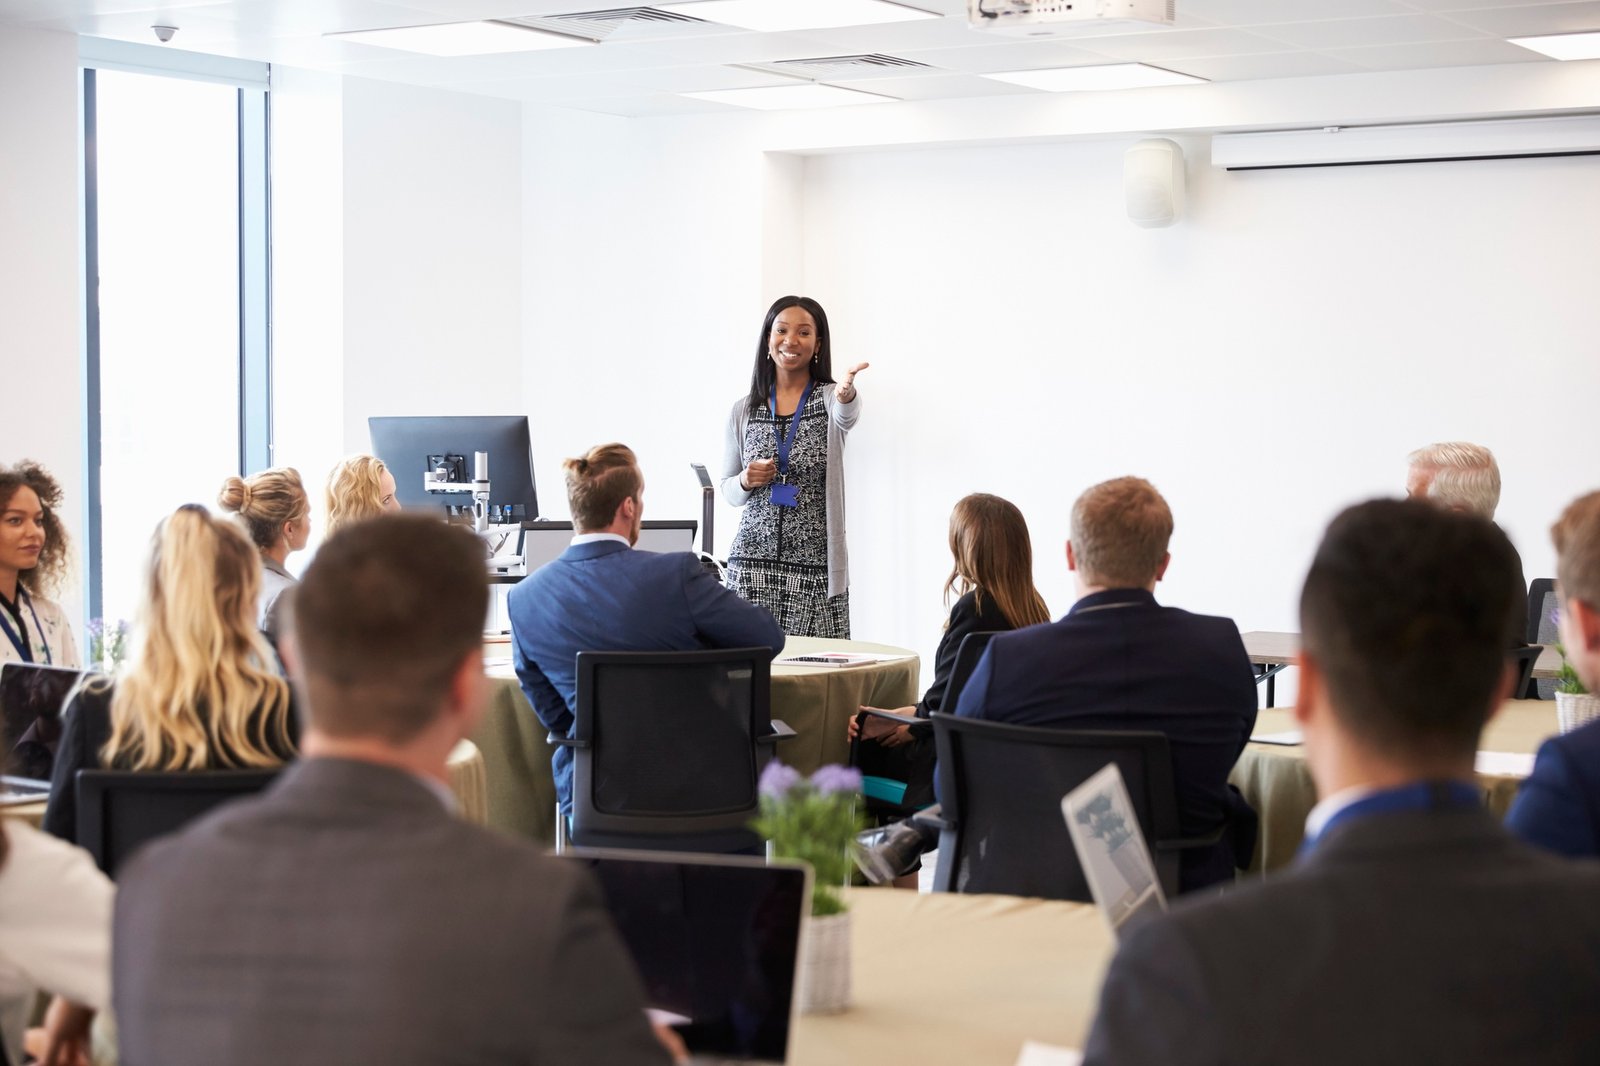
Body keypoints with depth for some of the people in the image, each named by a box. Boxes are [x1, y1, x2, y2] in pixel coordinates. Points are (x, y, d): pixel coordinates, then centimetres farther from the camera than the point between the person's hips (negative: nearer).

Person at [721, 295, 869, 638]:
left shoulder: (830, 398, 2)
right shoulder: (743, 411, 10)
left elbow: (846, 415, -23)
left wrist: (846, 394, -46)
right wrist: (745, 482, -5)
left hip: (816, 569, -2)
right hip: (752, 562, 2)